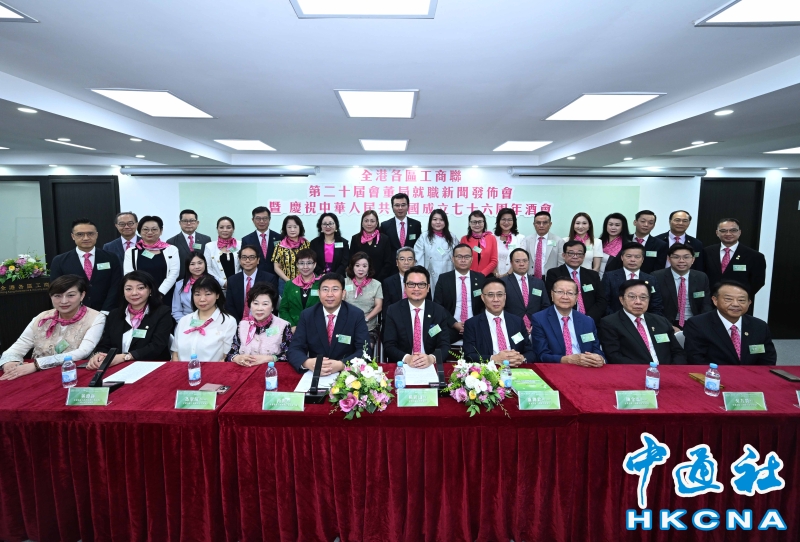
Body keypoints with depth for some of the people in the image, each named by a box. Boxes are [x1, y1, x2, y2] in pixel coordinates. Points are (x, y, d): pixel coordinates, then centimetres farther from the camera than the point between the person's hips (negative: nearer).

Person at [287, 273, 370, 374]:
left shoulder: (357, 315, -5)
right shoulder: (307, 315, 0)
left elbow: (364, 350, -10)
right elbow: (294, 349, -4)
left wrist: (341, 365, -27)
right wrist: (307, 363, -26)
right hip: (314, 374, 2)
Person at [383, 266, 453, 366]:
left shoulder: (439, 312, 2)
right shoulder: (393, 311, 0)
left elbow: (445, 345, -2)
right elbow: (389, 346, -4)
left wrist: (431, 358, -23)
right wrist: (406, 358, -23)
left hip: (430, 366, 2)